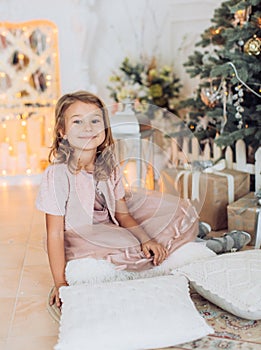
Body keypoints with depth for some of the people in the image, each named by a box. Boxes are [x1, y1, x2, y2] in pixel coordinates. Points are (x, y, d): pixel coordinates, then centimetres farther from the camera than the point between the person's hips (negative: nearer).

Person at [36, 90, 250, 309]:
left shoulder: (109, 166, -7)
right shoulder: (57, 174, -24)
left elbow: (122, 214, -1)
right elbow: (55, 233, -22)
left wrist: (146, 240, -18)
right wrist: (60, 283, -24)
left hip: (111, 226, 5)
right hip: (80, 238, -5)